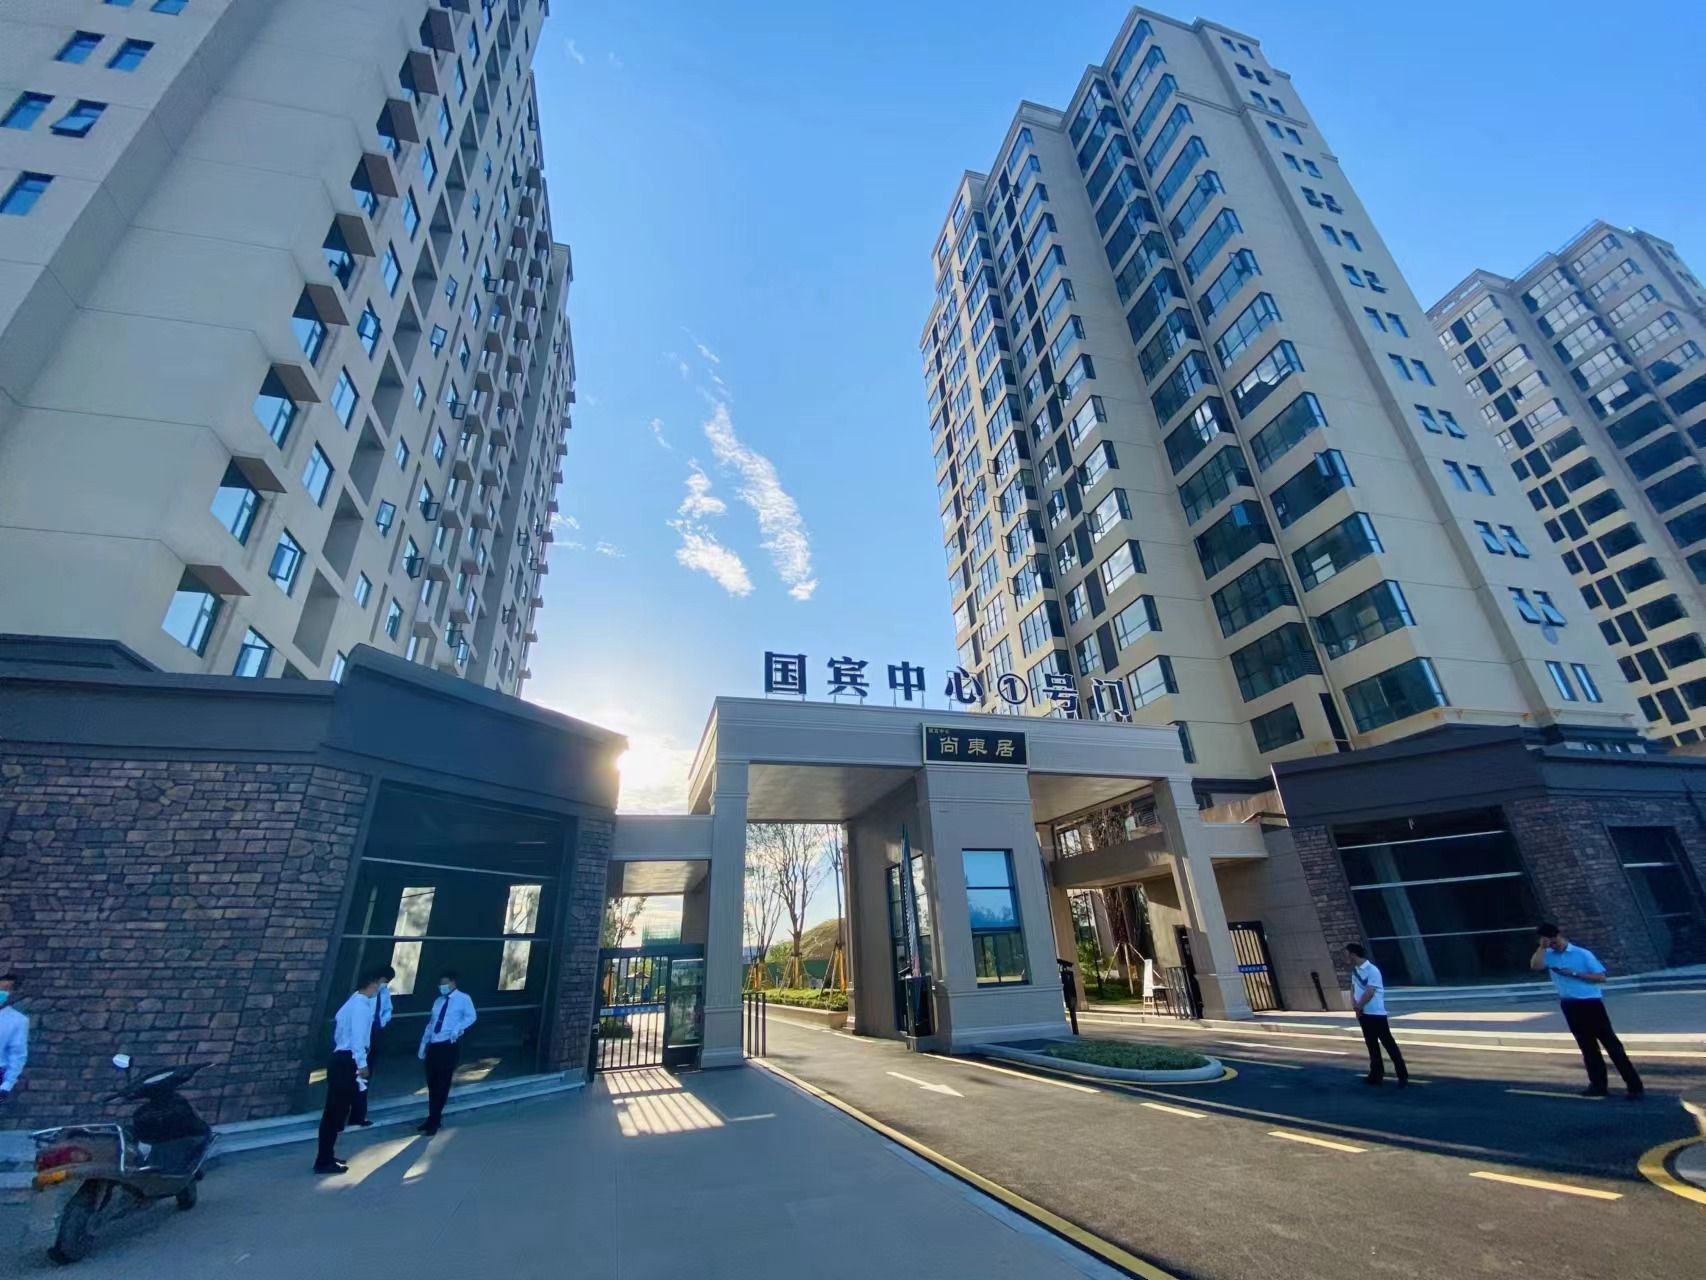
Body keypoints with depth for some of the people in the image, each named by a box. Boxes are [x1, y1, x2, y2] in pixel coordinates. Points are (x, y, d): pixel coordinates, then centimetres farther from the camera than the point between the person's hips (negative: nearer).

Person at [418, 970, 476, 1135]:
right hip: (434, 1045, 6)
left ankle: (434, 1121, 12)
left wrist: (457, 1029, -29)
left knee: (442, 1084, 0)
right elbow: (430, 1023, 19)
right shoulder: (438, 1001, 17)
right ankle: (433, 1118, 27)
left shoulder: (463, 999, -5)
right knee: (432, 1083, 13)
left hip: (450, 1046, -6)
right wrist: (423, 1044, 13)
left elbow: (470, 1017, -16)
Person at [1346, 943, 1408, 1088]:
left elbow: (1369, 993, -20)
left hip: (1376, 1013, -8)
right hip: (1364, 1014, 8)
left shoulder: (1372, 970, -18)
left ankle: (1403, 1075, 6)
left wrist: (1358, 1006, -9)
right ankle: (1376, 1074, 21)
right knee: (1371, 1044, 13)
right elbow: (1353, 988, 12)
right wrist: (1353, 1003, -6)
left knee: (1388, 1043, -3)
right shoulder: (1355, 970, 8)